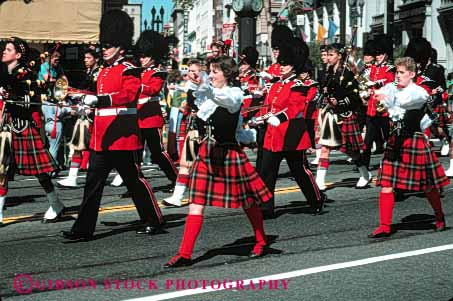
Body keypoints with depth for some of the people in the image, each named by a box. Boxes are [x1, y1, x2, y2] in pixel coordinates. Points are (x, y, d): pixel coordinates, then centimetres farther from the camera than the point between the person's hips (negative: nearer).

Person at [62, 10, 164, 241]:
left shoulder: (129, 71, -9)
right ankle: (83, 229, 5)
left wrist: (98, 100, -33)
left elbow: (129, 95, -26)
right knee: (93, 182, 4)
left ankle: (153, 221, 18)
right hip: (101, 137, 8)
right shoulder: (104, 71, 16)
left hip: (123, 136, -8)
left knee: (134, 179, 3)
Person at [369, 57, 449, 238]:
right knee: (386, 184, -5)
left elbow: (404, 100, -29)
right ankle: (385, 227, -1)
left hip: (415, 140, -4)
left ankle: (440, 218, 32)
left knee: (428, 185, 8)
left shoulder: (420, 93, -7)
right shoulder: (391, 89, 8)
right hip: (396, 140, 4)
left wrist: (386, 96, -46)